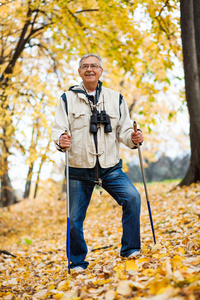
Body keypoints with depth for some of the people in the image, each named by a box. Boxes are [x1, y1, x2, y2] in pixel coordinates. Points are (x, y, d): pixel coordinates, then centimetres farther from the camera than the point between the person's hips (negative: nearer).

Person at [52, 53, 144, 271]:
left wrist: (133, 138, -14)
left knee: (132, 197, -21)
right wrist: (61, 141, -24)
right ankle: (77, 262, 24)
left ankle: (130, 249, -6)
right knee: (74, 219, 3)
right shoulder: (67, 99, 3)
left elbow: (123, 131, 8)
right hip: (79, 170, 0)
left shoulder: (115, 98, 8)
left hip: (110, 167, 1)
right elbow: (58, 130, -1)